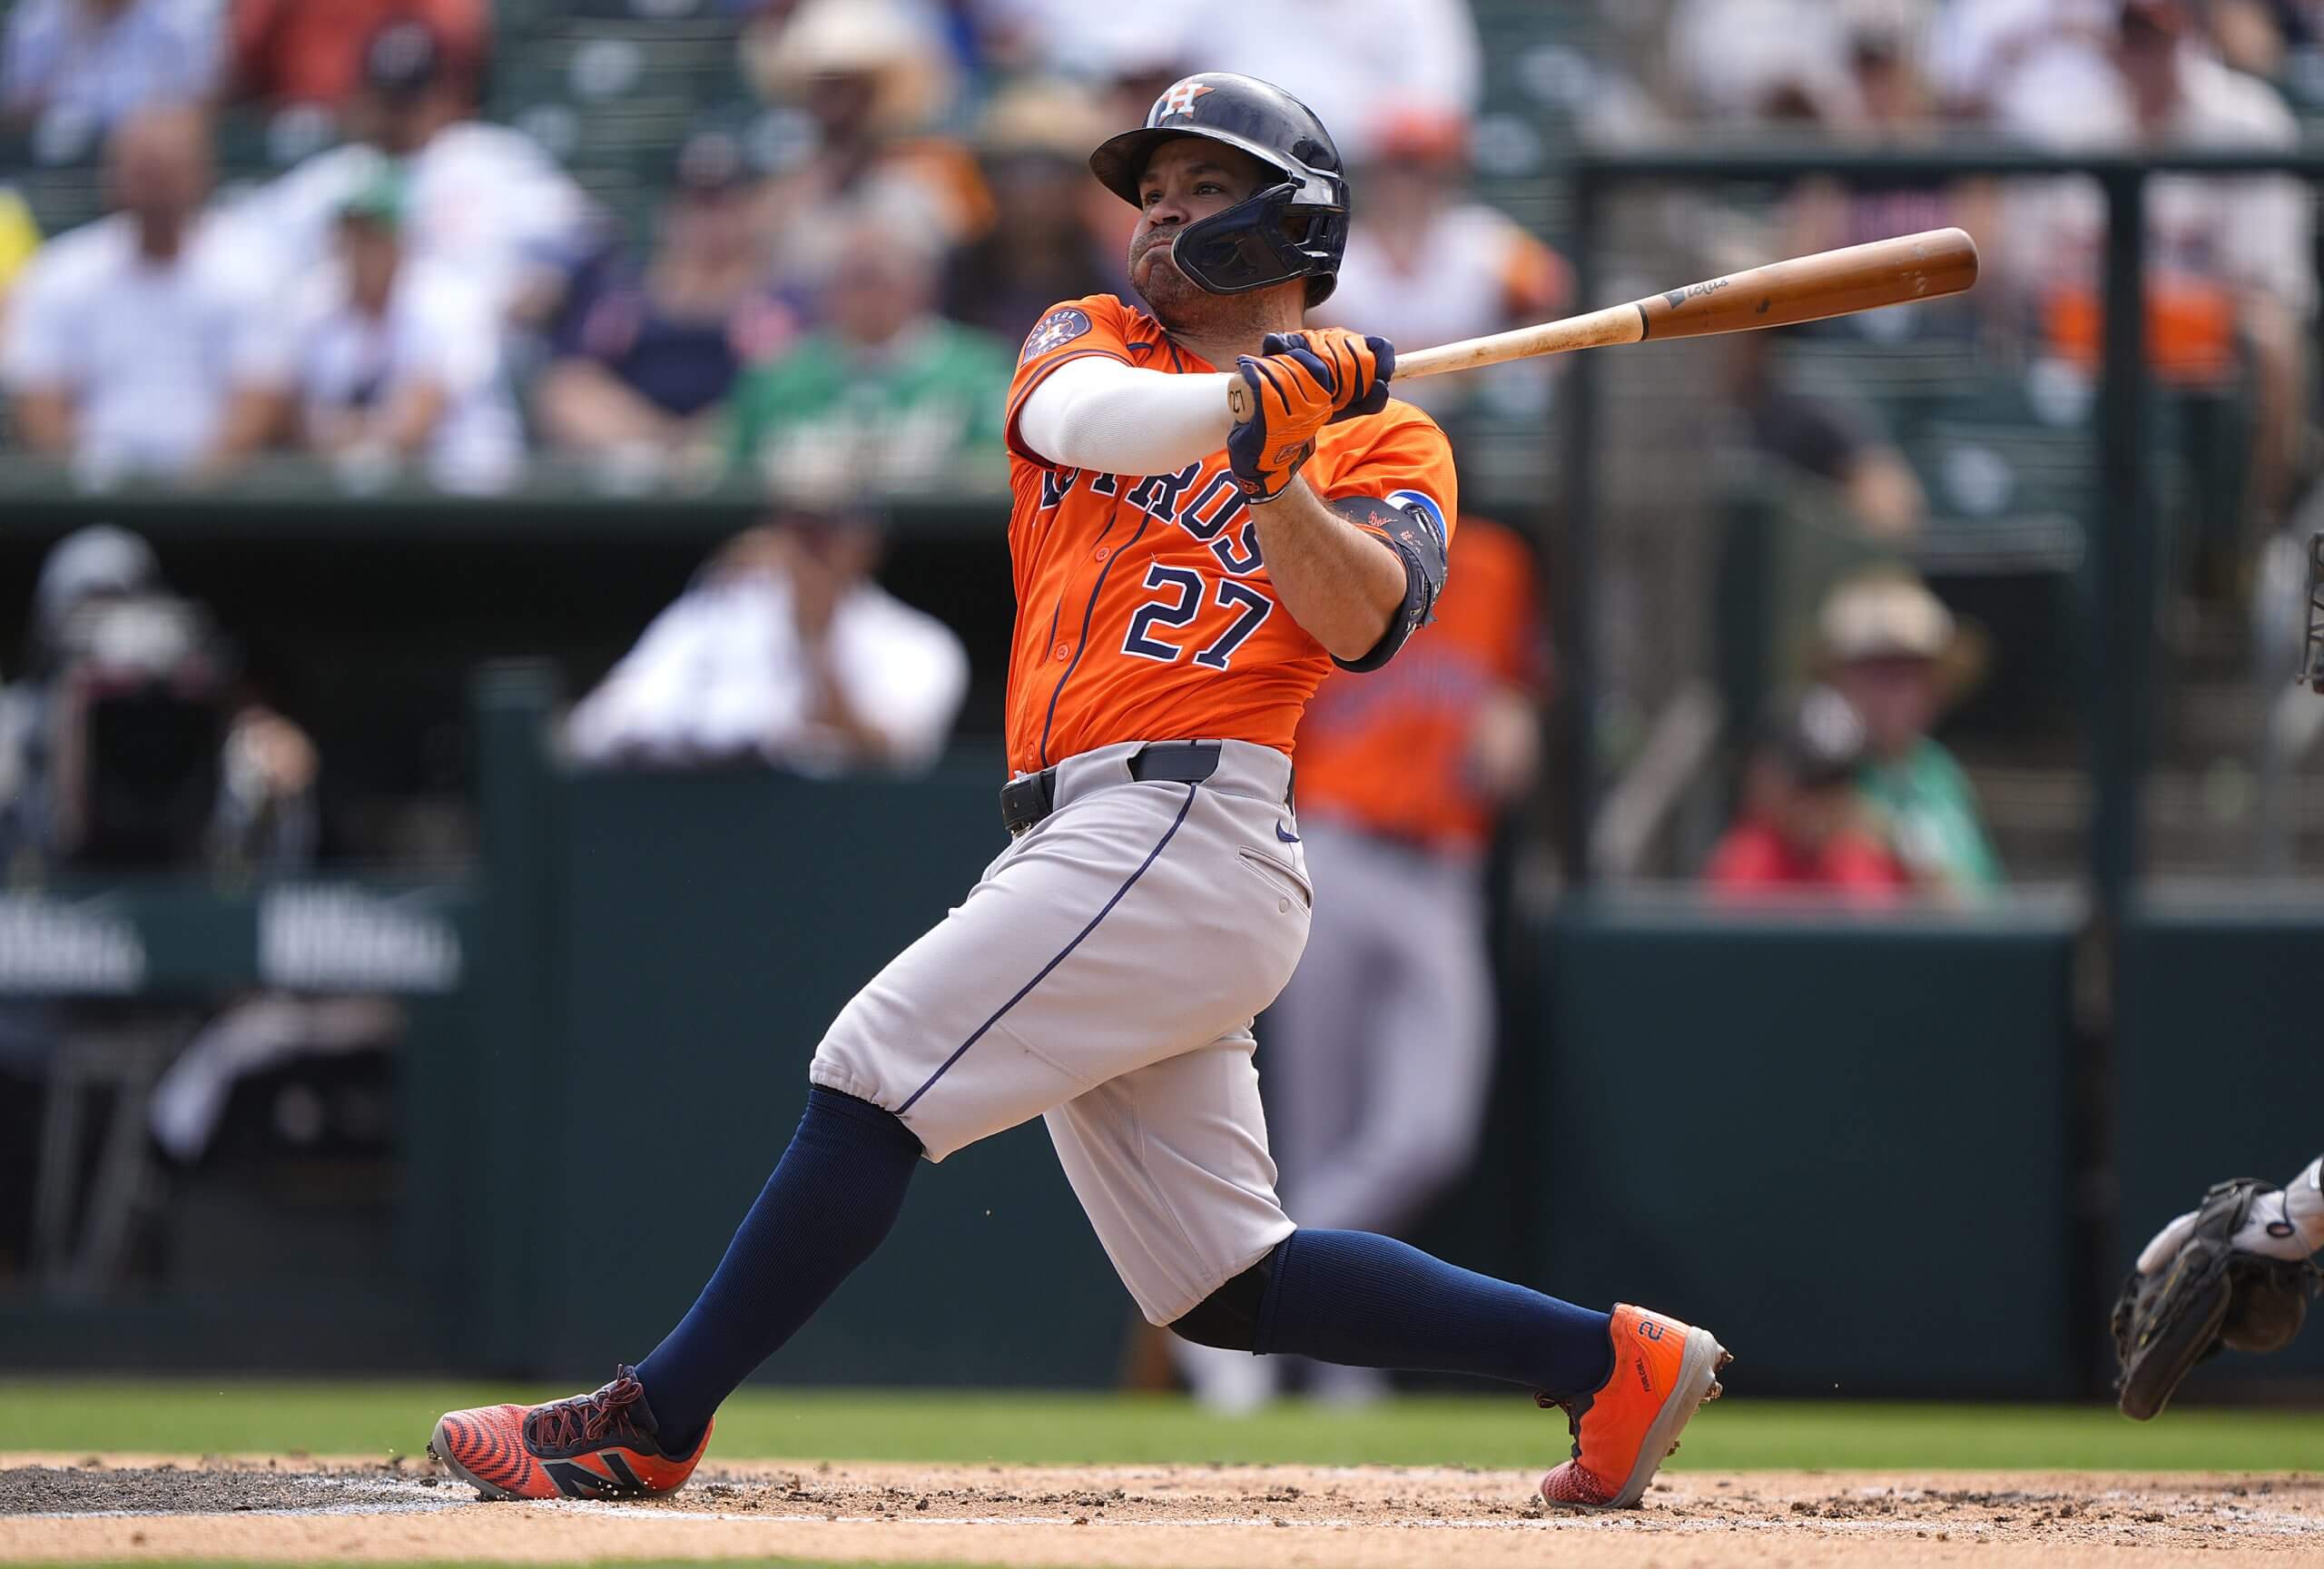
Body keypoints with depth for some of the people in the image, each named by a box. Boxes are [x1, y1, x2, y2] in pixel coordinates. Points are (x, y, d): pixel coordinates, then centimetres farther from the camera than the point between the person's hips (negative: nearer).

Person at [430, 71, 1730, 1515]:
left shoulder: (1385, 443, 8)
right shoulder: (1091, 342, 21)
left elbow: (1362, 620, -11)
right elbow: (1086, 420, -4)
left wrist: (1269, 463, -21)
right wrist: (1256, 397, -19)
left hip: (1185, 834, -7)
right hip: (1098, 851, 7)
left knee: (877, 1070, -16)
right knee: (1221, 1281, 5)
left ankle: (655, 1423, -13)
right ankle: (1609, 1362, 10)